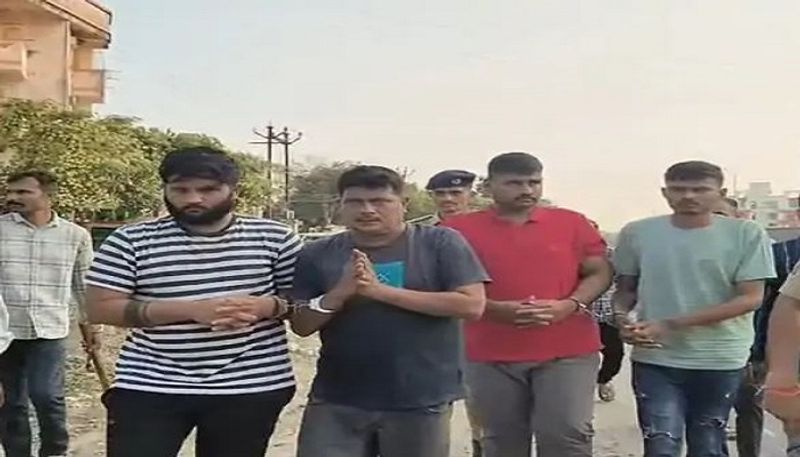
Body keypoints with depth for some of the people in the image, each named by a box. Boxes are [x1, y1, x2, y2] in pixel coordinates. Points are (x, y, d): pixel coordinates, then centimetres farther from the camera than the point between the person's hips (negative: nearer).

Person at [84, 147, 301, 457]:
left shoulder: (274, 238, 0)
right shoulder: (130, 241, -3)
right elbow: (99, 308, -8)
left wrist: (267, 306, -19)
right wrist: (190, 309, -19)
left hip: (252, 387, 1)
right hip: (149, 387, -1)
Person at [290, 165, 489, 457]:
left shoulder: (440, 243, -6)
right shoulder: (318, 255, 2)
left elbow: (472, 305, -15)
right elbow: (301, 325, 3)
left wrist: (381, 290, -19)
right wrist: (340, 293, -19)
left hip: (420, 401, -1)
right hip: (336, 401, 2)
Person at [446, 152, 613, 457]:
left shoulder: (573, 223, 5)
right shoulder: (461, 229, 1)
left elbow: (600, 272, 7)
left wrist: (569, 305, -13)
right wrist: (494, 309, -17)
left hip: (569, 351, 0)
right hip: (491, 356, 0)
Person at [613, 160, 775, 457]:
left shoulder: (746, 234, -5)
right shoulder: (637, 233, 0)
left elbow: (751, 298, -10)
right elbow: (625, 288, 11)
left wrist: (671, 325, -16)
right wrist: (621, 317, -15)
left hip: (720, 361, 0)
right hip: (655, 360, 0)